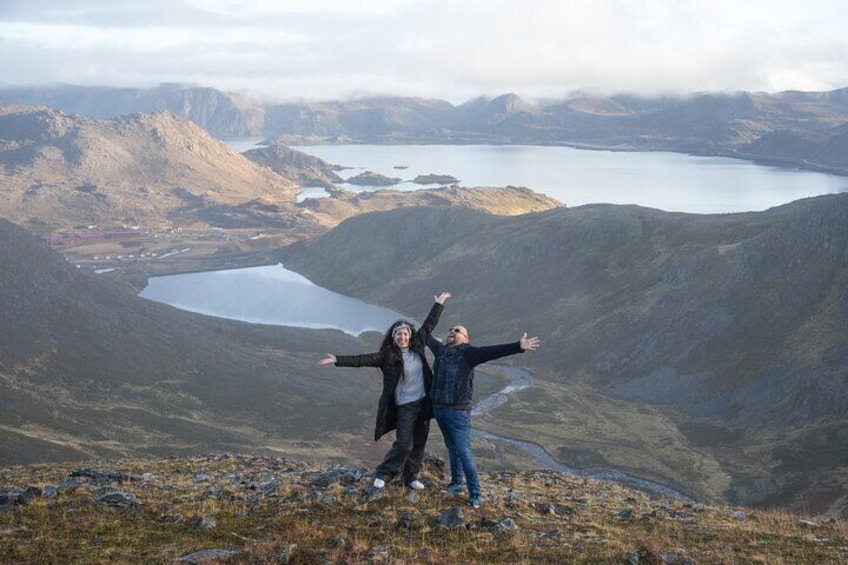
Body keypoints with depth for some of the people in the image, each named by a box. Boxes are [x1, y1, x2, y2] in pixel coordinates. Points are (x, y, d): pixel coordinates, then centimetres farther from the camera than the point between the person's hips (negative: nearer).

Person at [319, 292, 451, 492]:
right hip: (404, 406, -5)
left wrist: (439, 304, 22)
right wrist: (338, 360, -25)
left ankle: (411, 477, 22)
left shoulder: (417, 346, 2)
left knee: (419, 443, 9)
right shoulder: (388, 355, -10)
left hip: (423, 403, 5)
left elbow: (428, 325, 14)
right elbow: (363, 359, -17)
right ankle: (382, 475, 3)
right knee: (404, 443, -11)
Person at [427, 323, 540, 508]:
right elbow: (427, 338, 27)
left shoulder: (468, 353, -9)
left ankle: (475, 493, -1)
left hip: (458, 412, -6)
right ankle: (457, 482, 34)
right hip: (438, 409, 6)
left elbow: (492, 351, -22)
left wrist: (518, 347, -34)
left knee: (464, 452, -7)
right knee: (452, 448, 19)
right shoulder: (440, 349, 8)